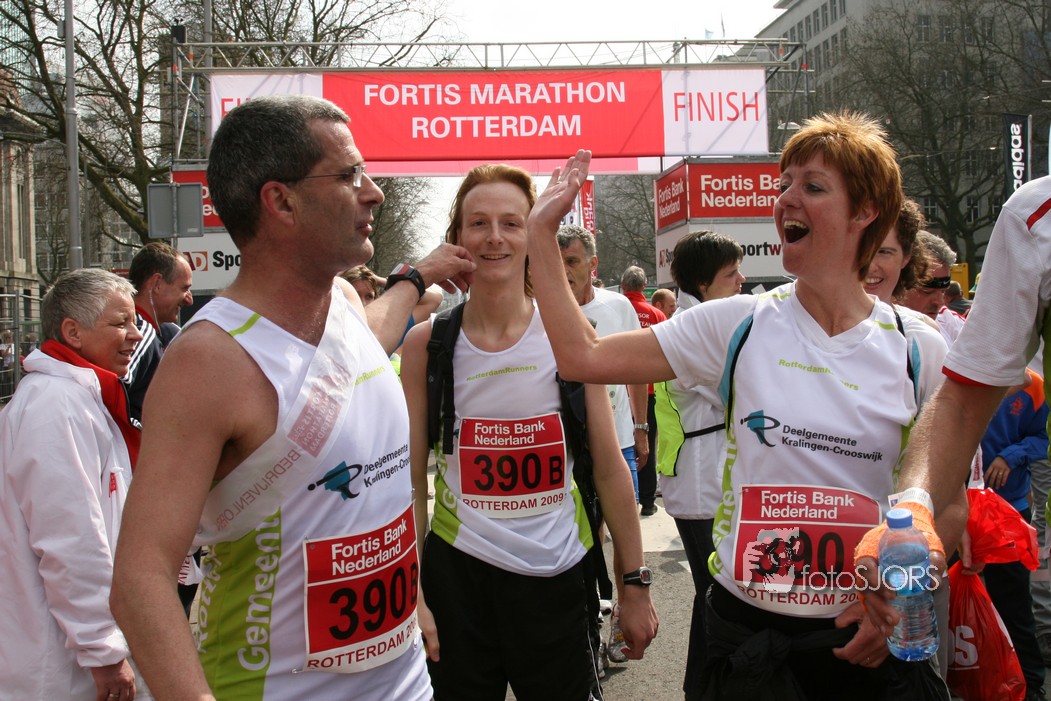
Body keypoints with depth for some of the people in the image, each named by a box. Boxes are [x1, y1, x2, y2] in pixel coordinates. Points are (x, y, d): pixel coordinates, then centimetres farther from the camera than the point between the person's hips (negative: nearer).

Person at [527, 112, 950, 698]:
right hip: (748, 629, 0)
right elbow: (583, 356, -6)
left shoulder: (918, 350, -3)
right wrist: (542, 231, -4)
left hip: (871, 639, 0)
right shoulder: (738, 326, -3)